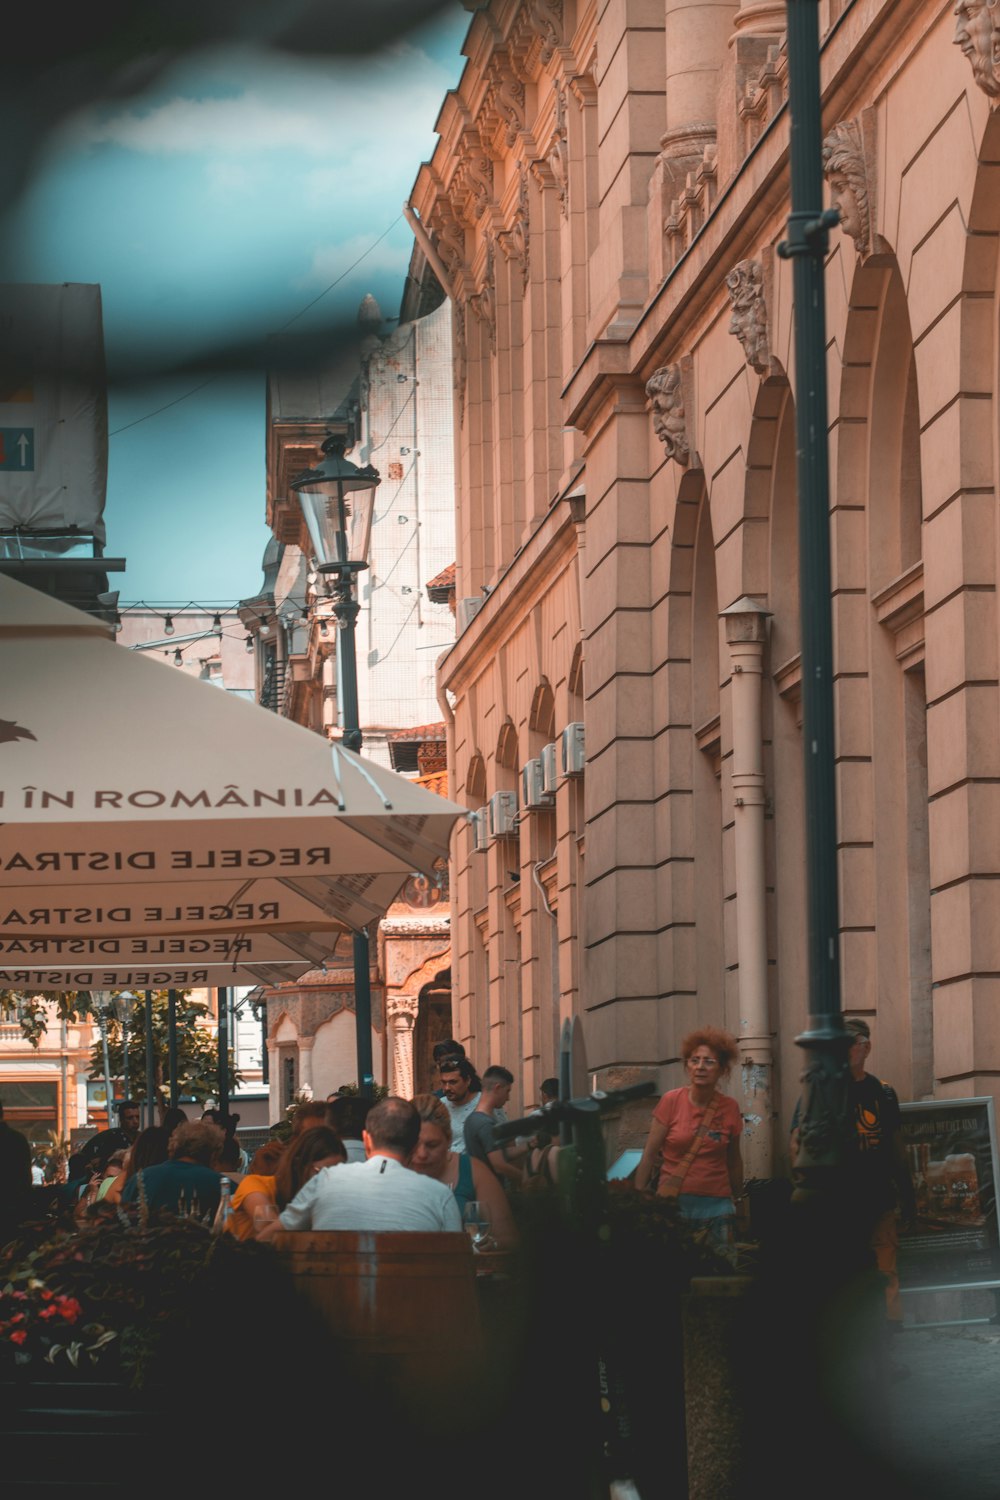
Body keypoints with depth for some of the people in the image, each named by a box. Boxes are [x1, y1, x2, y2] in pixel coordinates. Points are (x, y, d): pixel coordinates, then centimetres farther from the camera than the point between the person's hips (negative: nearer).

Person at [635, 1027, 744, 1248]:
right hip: (673, 1203, -1)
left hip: (715, 1205, 1)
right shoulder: (672, 1101, -3)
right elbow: (649, 1155, -3)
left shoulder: (729, 1108, 3)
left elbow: (733, 1160, 13)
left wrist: (737, 1200, 17)